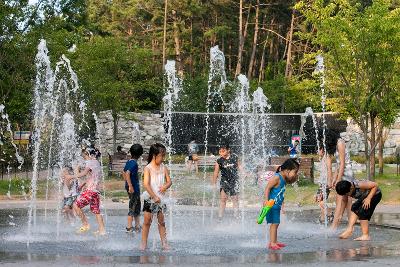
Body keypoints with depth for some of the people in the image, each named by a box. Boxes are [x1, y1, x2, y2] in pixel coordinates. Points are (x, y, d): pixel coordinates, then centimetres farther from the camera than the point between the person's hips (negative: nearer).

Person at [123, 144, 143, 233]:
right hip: (134, 188, -9)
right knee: (133, 208, -3)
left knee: (137, 207, 18)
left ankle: (137, 226, 26)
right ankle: (129, 227, -1)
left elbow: (124, 173, 19)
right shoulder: (134, 163, -18)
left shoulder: (128, 162, 9)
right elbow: (127, 174, -28)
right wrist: (130, 186, -26)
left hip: (131, 187, 9)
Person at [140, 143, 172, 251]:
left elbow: (169, 181, 6)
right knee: (147, 221, 0)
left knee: (161, 222, 8)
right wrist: (154, 197, -22)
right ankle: (143, 243, 6)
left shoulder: (164, 168, 3)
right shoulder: (148, 168, -11)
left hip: (160, 198, 4)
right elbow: (146, 184, -18)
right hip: (149, 198, -4)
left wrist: (165, 186, -17)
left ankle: (164, 243, 12)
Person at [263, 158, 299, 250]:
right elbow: (267, 188, -22)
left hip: (277, 205, 10)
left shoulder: (284, 179, 9)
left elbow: (291, 181, 30)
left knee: (276, 223, 14)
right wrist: (266, 200, -32)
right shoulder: (277, 178, -19)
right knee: (274, 223, -9)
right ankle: (272, 243, -8)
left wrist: (295, 177, 8)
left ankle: (275, 242, 22)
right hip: (272, 204, -10)